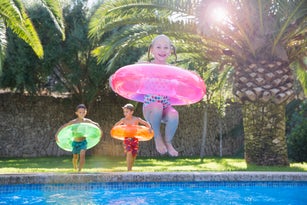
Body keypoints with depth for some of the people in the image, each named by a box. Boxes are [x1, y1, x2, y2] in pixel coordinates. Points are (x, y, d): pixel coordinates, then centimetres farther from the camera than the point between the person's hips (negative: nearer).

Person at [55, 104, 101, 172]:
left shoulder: (87, 121, -7)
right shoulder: (73, 122, -14)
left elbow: (96, 124, 9)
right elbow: (63, 127, -10)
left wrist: (100, 131, 2)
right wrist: (57, 134, -16)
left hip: (83, 142, 0)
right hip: (75, 142, 0)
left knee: (82, 155, -23)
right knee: (75, 157, 16)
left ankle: (79, 170, -17)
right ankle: (75, 169, 45)